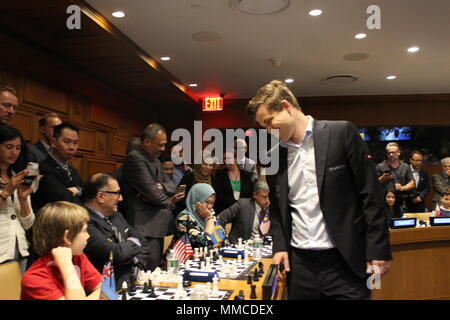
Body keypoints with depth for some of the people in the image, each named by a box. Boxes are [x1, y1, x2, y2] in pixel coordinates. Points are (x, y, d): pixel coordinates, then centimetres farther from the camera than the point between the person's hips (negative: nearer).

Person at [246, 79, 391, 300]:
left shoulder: (341, 133, -5)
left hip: (344, 261, -4)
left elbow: (371, 194, -6)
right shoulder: (274, 156, 7)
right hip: (299, 264, 4)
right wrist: (280, 246, 3)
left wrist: (378, 250, -9)